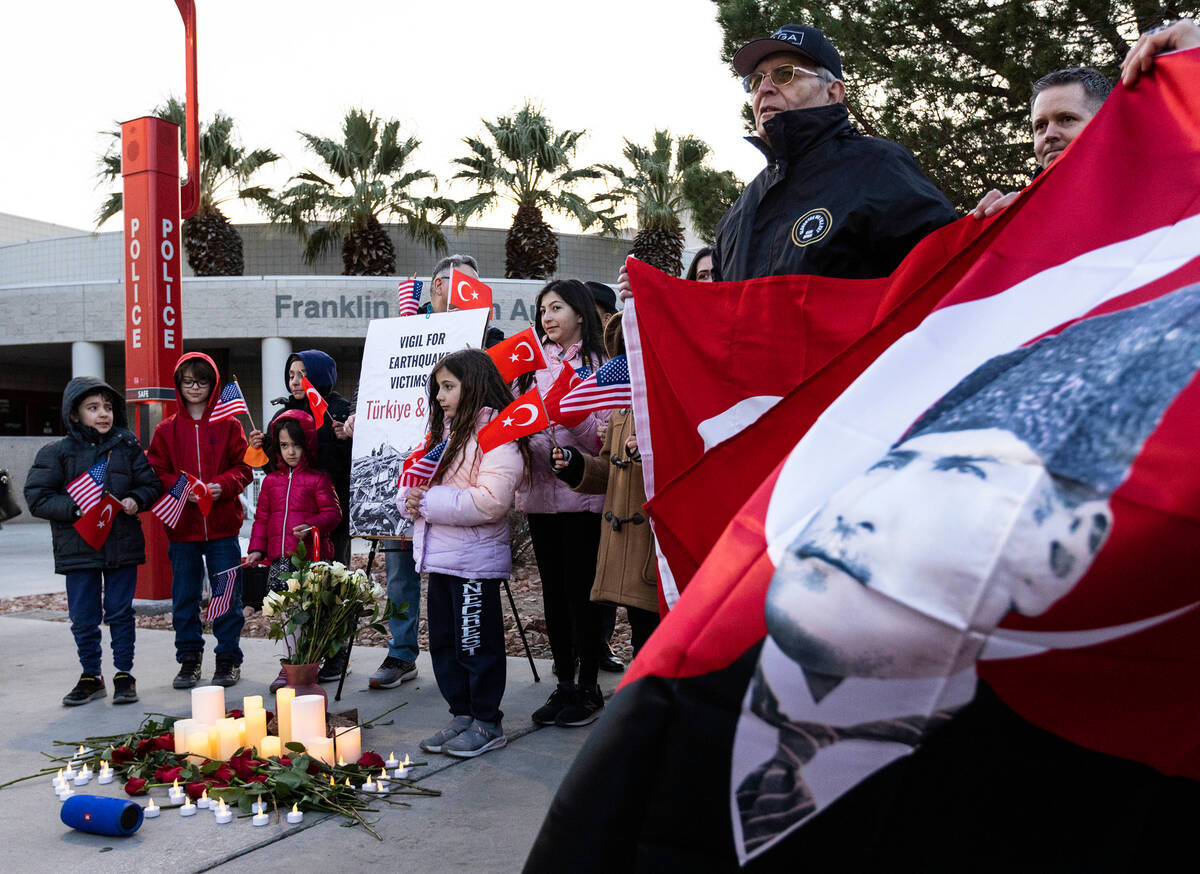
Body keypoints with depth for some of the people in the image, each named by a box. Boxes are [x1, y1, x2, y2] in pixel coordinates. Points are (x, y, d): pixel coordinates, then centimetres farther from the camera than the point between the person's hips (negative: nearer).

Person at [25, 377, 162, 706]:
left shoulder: (128, 447, 3)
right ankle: (91, 676, 24)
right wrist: (76, 508, -18)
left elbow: (151, 484, 9)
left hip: (123, 546, 0)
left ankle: (124, 675, 19)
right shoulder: (56, 453, -2)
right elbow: (37, 497, -6)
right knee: (84, 618, 8)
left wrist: (136, 500, -12)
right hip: (79, 549, 0)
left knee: (120, 612, 7)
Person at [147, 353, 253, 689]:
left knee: (227, 594, 3)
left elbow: (242, 468, 2)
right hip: (182, 526, 2)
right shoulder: (166, 430, 7)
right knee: (184, 595, 9)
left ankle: (229, 658, 15)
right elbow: (157, 473, 3)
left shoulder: (229, 425, 4)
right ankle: (189, 658, 20)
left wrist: (223, 485, -16)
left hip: (222, 525, -1)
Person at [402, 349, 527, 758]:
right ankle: (462, 716, 27)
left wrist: (431, 501, -19)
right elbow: (419, 480, 22)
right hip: (440, 556, 9)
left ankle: (486, 723, 15)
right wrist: (412, 498, -2)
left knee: (477, 644, 1)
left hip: (475, 560, -9)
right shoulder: (446, 431, 16)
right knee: (444, 642, 15)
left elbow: (491, 501, -23)